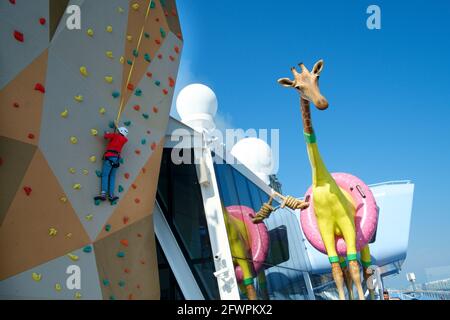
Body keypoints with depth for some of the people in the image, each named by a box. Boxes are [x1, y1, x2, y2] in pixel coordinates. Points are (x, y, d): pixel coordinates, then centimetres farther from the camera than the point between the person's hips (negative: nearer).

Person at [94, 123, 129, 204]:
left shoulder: (115, 135, 4)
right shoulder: (124, 139, 17)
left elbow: (105, 136, -1)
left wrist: (107, 133, 23)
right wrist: (117, 126, 46)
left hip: (110, 157, -5)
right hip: (117, 158, 5)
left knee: (105, 175, -9)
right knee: (112, 176, 9)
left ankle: (103, 194, -22)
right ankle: (111, 195, -1)